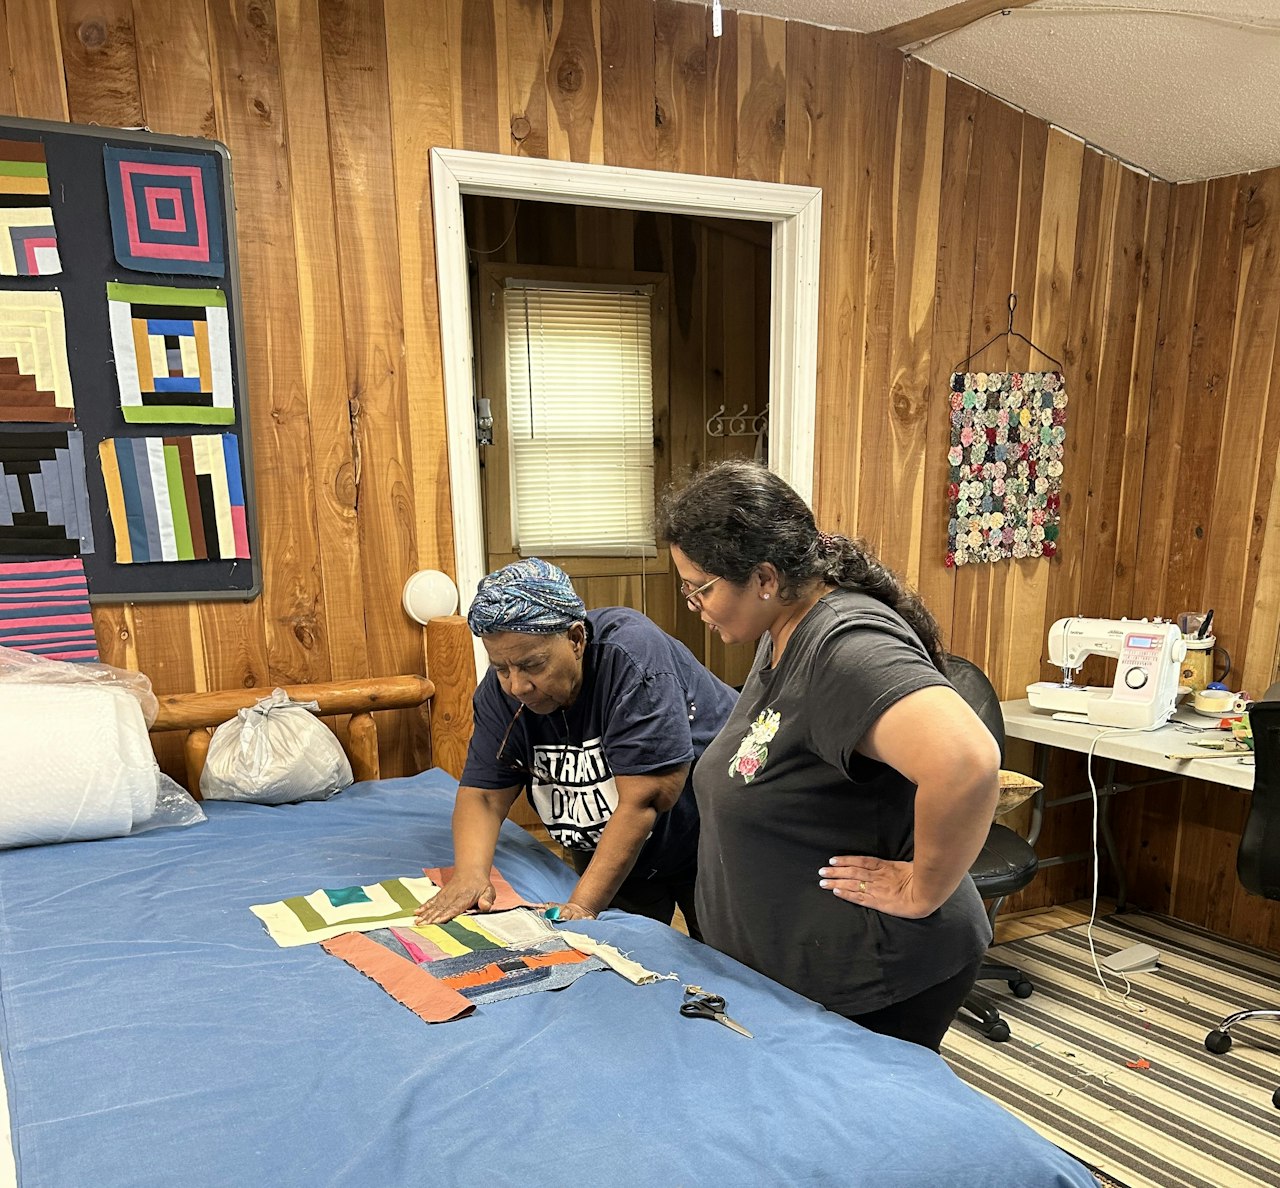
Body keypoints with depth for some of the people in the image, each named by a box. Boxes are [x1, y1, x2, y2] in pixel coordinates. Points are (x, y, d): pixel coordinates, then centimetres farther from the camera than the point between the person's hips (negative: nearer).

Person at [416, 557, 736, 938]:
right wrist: (469, 872, -30)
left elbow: (643, 799, -34)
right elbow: (483, 794, -11)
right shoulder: (501, 690, -14)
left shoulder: (632, 657, -32)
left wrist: (583, 904, -35)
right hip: (611, 852, 5)